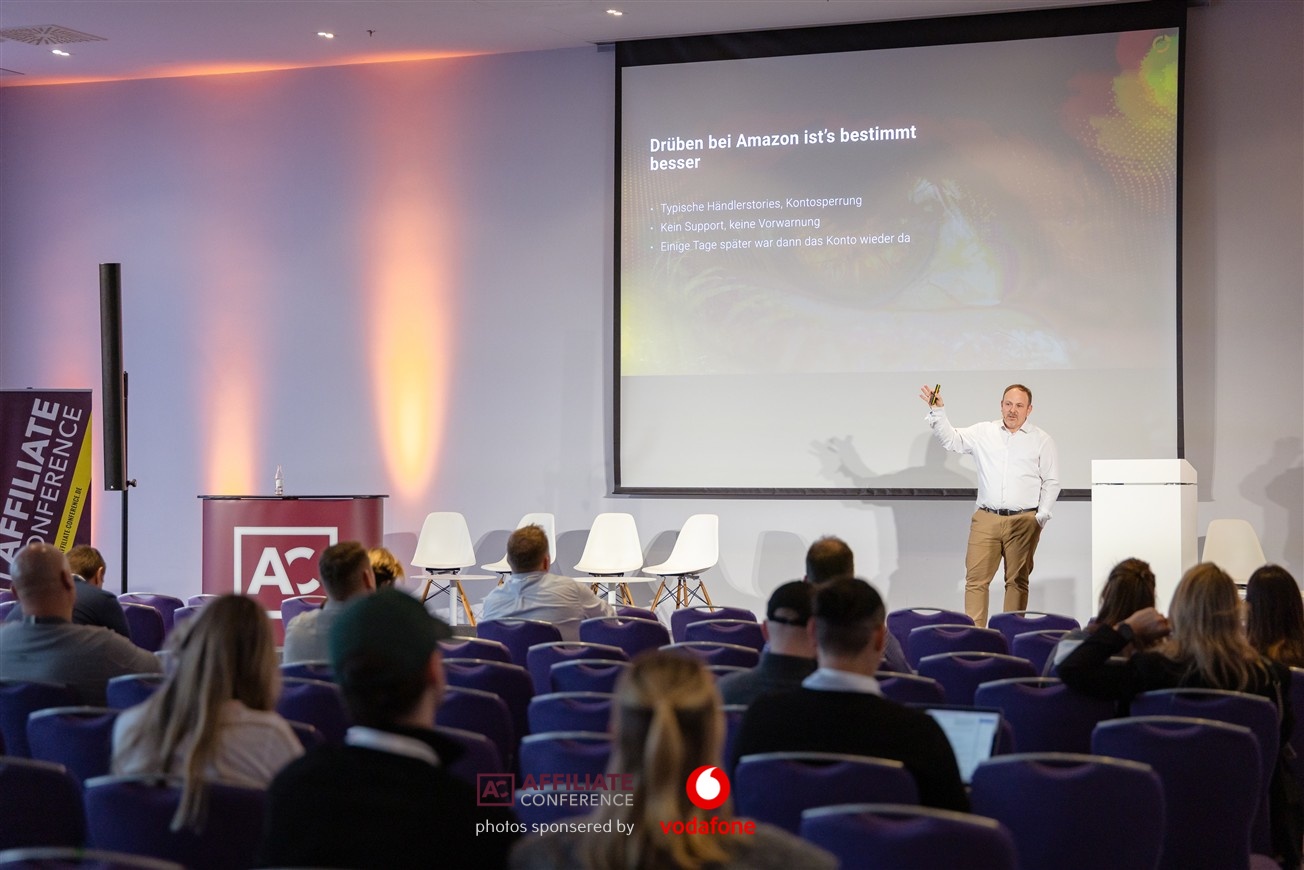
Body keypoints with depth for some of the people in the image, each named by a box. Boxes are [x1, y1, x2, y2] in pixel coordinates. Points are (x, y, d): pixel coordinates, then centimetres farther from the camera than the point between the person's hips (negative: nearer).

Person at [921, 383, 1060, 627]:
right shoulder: (983, 432, 8)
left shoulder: (1042, 441, 5)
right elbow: (951, 439, 1)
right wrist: (937, 412, -14)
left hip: (1023, 522, -1)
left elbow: (1051, 482, 6)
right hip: (986, 519, 1)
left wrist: (1042, 517, -2)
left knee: (1017, 581, 5)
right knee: (976, 579, -3)